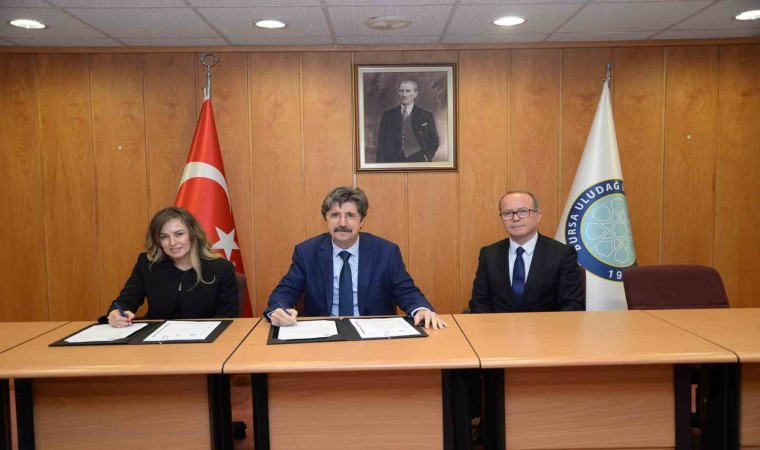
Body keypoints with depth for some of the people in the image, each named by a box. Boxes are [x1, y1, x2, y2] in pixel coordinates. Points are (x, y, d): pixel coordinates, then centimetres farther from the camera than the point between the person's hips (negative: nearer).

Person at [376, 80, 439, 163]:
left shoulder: (426, 116, 6)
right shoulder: (388, 115, 10)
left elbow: (434, 142, 9)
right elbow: (381, 143, 9)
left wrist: (425, 158, -6)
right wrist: (381, 164, -2)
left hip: (418, 161, -1)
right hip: (393, 161, 1)